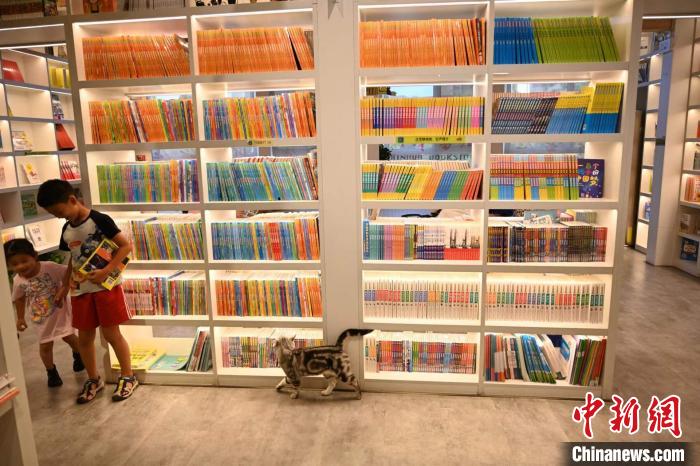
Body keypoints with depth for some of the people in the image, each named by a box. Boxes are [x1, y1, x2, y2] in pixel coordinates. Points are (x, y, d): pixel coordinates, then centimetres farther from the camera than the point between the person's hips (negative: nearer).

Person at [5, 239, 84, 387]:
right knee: (45, 345, 9)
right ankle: (51, 372, 31)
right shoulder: (18, 281, -13)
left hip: (60, 310, -2)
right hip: (41, 317, 2)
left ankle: (78, 355, 46)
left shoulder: (50, 267, -26)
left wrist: (63, 289, -29)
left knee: (69, 337, 16)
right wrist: (21, 318, 7)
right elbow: (19, 299, 4)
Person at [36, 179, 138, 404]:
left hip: (106, 286, -6)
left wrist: (106, 271, -22)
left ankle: (128, 377, 16)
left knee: (111, 334, 0)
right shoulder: (67, 230, 9)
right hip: (80, 290, 7)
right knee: (84, 337, 12)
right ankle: (93, 379, 30)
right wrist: (67, 280, 3)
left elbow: (126, 245, -15)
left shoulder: (100, 220, -13)